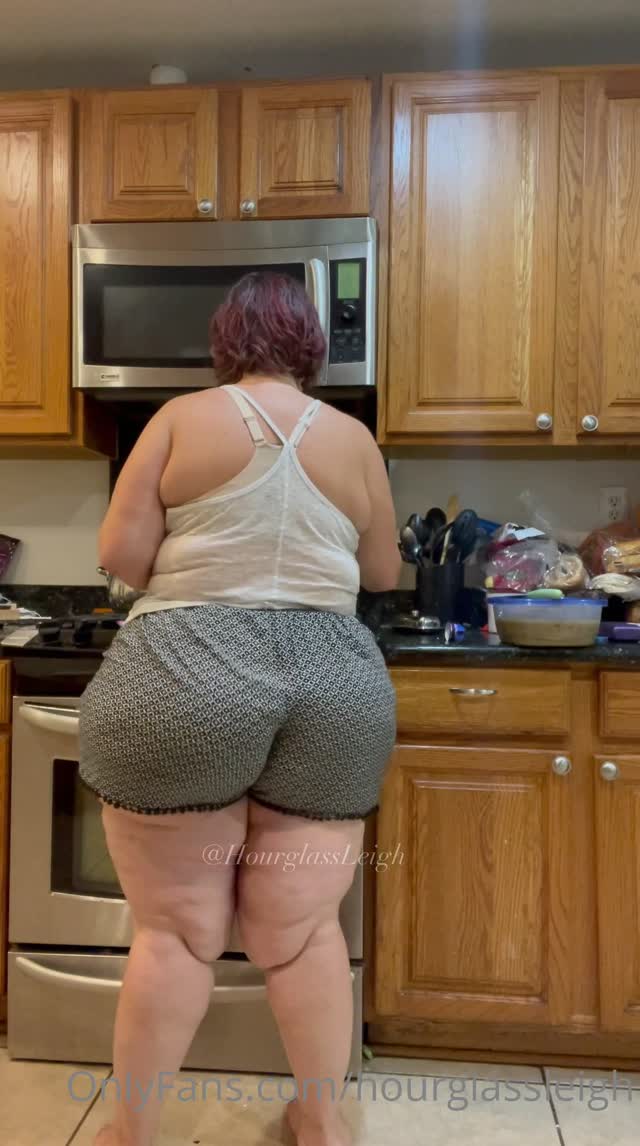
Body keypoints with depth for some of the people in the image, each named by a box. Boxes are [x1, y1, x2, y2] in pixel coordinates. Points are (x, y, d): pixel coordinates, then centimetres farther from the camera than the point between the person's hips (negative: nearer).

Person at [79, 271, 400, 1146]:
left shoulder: (184, 418, 0)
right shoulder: (354, 439, 7)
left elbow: (120, 555, -4)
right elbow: (383, 574, 15)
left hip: (185, 683, -2)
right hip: (332, 691, 3)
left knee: (176, 930, 12)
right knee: (304, 930, 16)